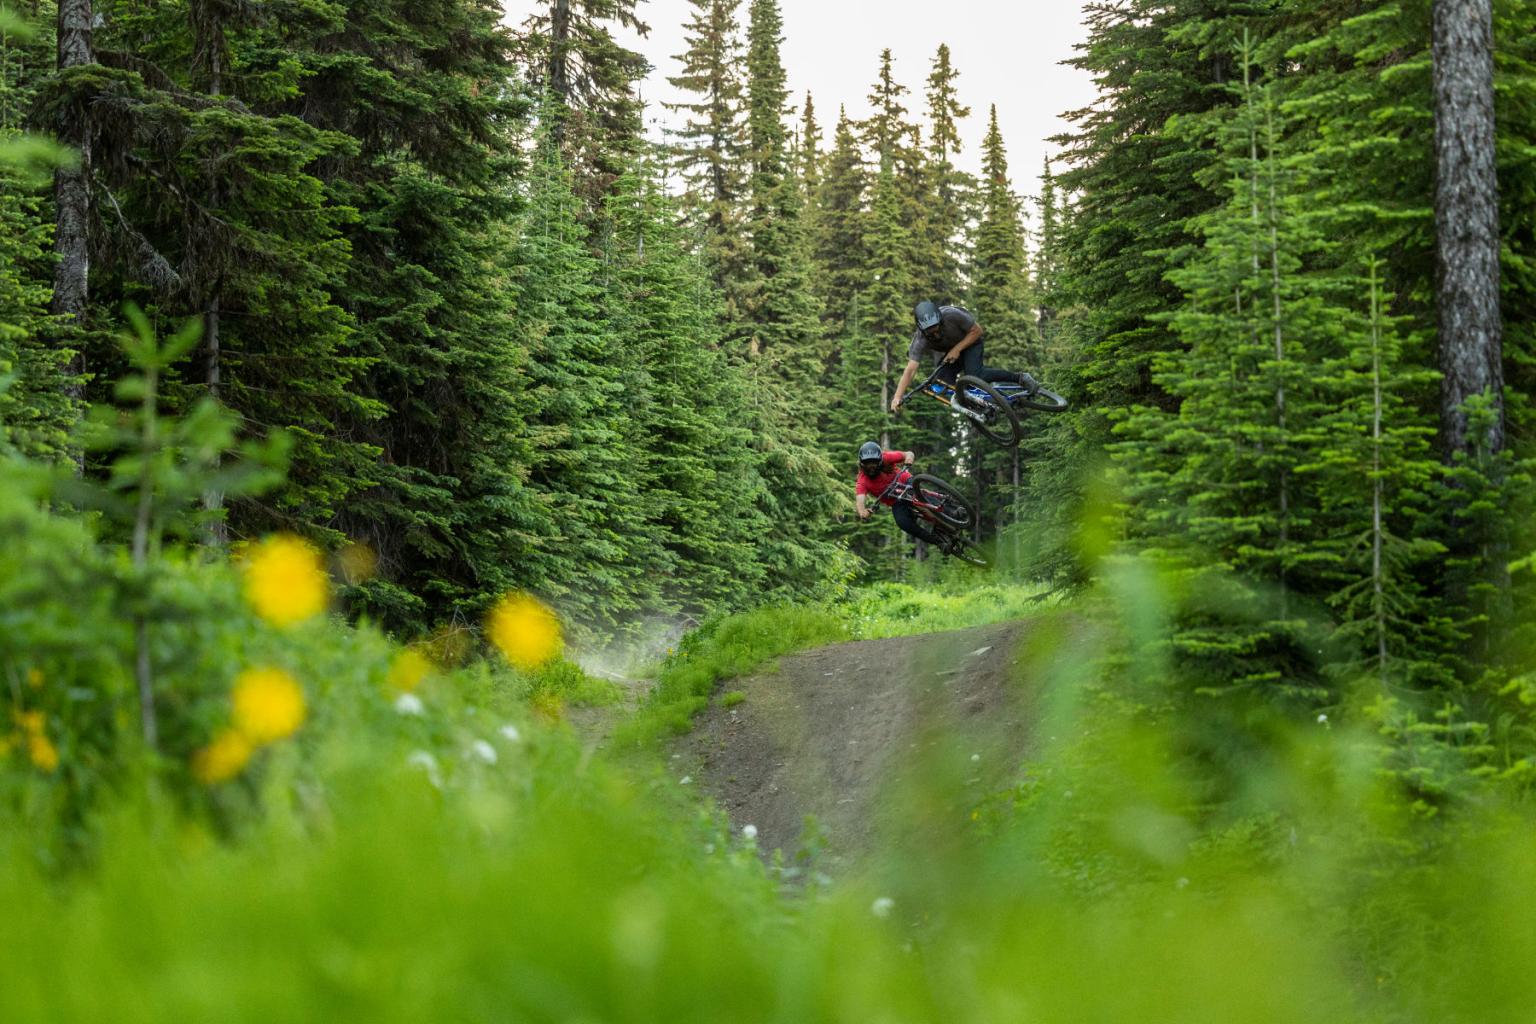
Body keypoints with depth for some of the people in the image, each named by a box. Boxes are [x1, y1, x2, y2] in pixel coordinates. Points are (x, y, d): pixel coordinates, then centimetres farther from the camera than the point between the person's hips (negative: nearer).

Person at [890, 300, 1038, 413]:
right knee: (943, 379, -20)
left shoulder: (952, 315, -35)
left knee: (974, 376, -28)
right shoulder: (920, 339, -29)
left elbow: (977, 330, -20)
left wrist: (957, 349, -29)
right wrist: (897, 397, -45)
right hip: (948, 353, 3)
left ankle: (1020, 378, -18)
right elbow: (911, 369, -35)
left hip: (969, 342, -3)